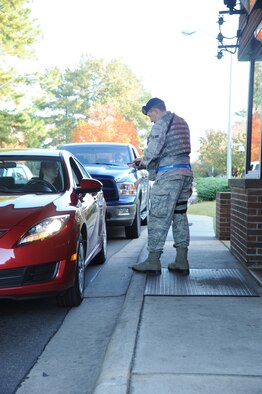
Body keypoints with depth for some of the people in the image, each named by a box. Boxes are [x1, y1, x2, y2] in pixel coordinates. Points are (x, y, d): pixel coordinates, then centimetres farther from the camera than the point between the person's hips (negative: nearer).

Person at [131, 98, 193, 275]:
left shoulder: (162, 123, -7)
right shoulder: (181, 122, 21)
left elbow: (153, 150, -18)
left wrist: (144, 161, 3)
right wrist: (145, 161, 21)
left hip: (168, 174, -9)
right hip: (186, 172, 9)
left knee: (159, 217, -5)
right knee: (180, 216, 11)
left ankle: (153, 261, -2)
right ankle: (182, 261, 12)